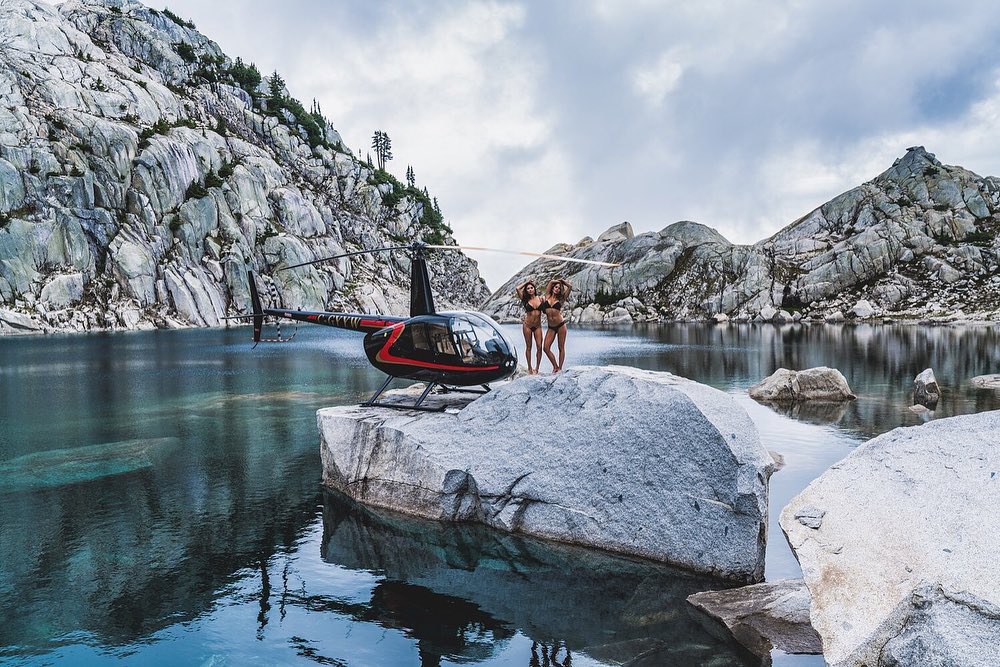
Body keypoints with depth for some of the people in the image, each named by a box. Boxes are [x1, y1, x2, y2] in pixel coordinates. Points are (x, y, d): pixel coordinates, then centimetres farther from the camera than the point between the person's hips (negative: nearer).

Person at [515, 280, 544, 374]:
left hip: (537, 326, 2)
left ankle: (537, 368, 5)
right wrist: (526, 282, 0)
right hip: (527, 325, -2)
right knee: (528, 347, 4)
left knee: (539, 347, -6)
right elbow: (518, 288, -13)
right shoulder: (526, 300, -3)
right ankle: (529, 368, 13)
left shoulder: (540, 299, 2)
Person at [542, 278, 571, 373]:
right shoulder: (547, 297, 9)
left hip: (560, 325, -2)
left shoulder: (560, 299, 4)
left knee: (561, 348, 2)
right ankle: (555, 366, 9)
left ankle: (560, 368, 8)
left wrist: (562, 281, 13)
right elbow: (551, 282, 12)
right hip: (551, 327, 2)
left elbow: (570, 287, 1)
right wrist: (557, 281, 26)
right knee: (546, 348, -6)